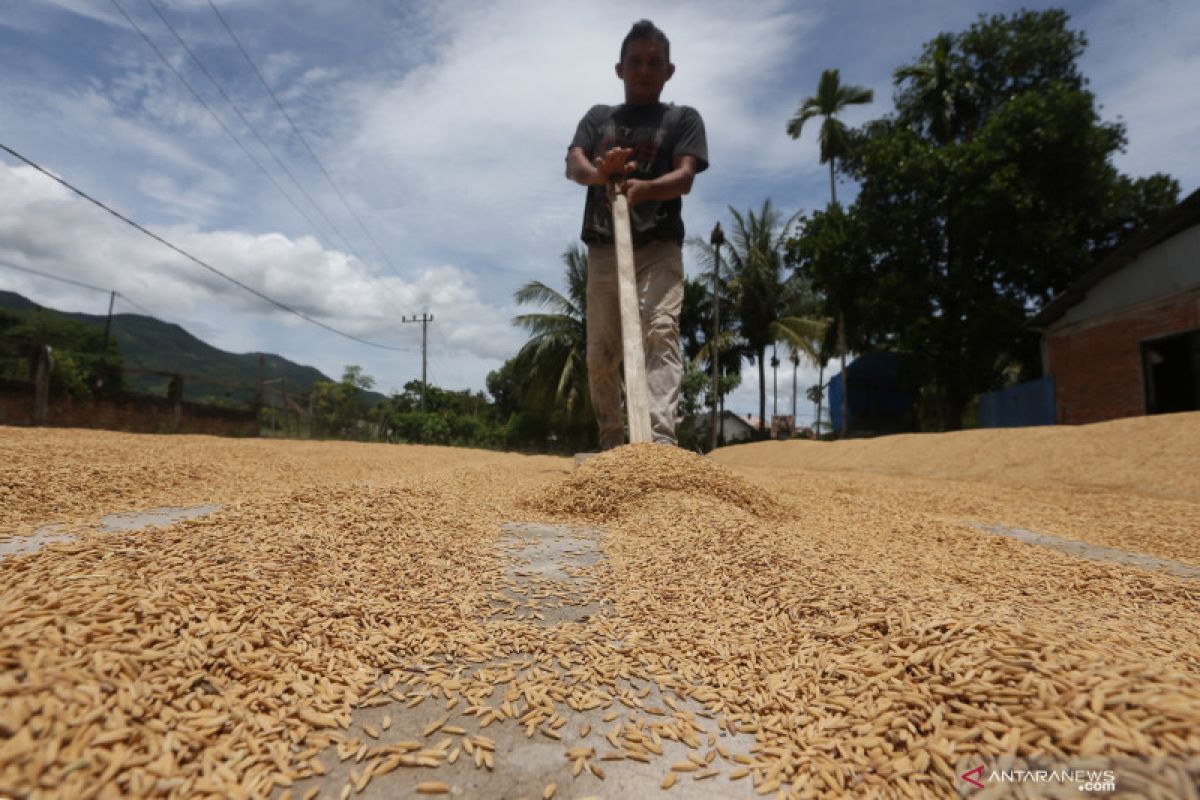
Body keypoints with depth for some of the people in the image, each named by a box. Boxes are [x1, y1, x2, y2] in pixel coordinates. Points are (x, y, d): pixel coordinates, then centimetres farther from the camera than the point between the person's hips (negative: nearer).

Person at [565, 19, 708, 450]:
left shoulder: (683, 118, 11)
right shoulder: (598, 117, 18)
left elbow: (684, 177, -7)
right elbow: (573, 165, -1)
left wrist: (641, 188, -28)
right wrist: (601, 173, -25)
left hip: (659, 247, -2)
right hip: (604, 249, 3)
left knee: (662, 336, -22)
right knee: (600, 352, 2)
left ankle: (660, 442, -30)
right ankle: (611, 448, 16)